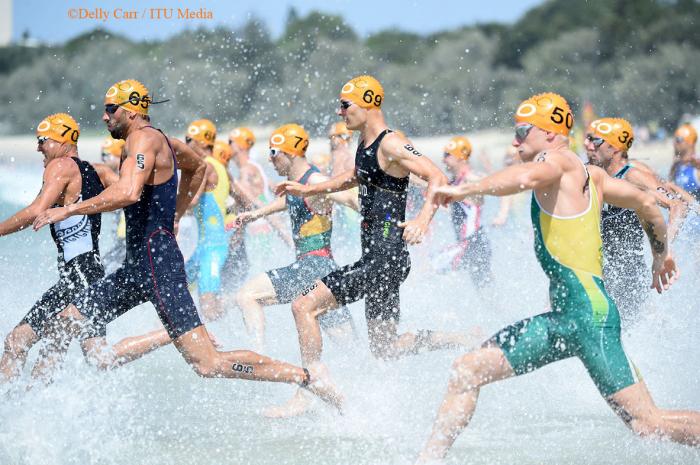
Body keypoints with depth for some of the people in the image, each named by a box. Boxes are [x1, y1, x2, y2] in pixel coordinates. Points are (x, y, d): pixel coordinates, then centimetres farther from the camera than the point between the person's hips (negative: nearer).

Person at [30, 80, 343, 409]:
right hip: (138, 266, 10)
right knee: (65, 324, 11)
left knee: (208, 364, -13)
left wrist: (68, 210, -22)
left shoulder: (143, 138, -12)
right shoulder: (161, 141, 17)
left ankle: (306, 376, -9)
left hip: (157, 263, -10)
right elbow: (197, 166, 38)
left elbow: (127, 193, -29)